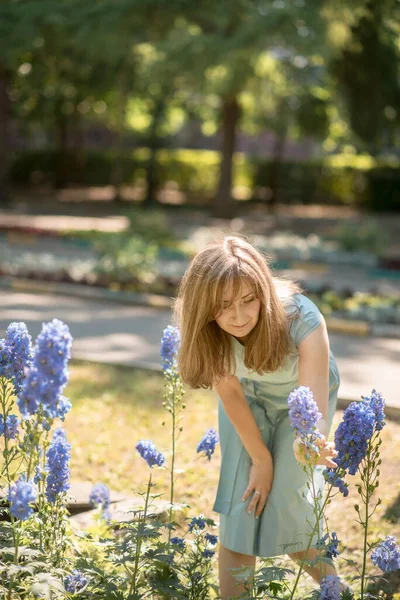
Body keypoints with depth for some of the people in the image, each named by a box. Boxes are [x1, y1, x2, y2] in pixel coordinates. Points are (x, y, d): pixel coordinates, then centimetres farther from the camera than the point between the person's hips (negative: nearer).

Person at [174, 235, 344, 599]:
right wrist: (260, 460, -12)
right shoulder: (207, 331, -30)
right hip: (249, 399, 2)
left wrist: (305, 445, -66)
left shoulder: (303, 321, -39)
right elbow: (230, 394, -16)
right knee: (240, 506, -8)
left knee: (286, 507, -7)